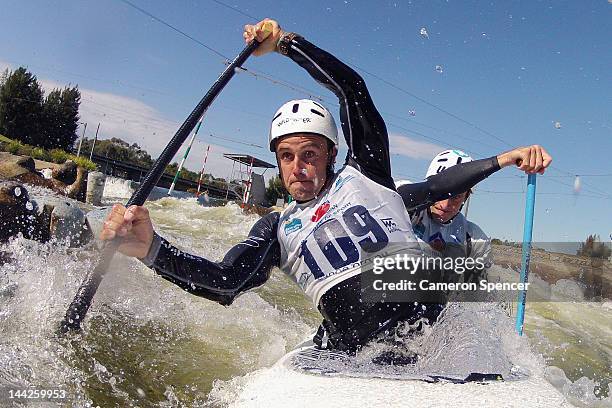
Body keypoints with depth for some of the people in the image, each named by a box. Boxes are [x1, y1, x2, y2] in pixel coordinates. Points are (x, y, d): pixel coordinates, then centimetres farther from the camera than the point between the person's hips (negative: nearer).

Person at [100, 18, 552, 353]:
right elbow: (225, 283, 1)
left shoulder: (363, 173, 16)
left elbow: (352, 89, 12)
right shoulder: (276, 228, 18)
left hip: (426, 311, 0)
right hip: (358, 351, 1)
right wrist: (150, 247, -13)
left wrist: (285, 42, 5)